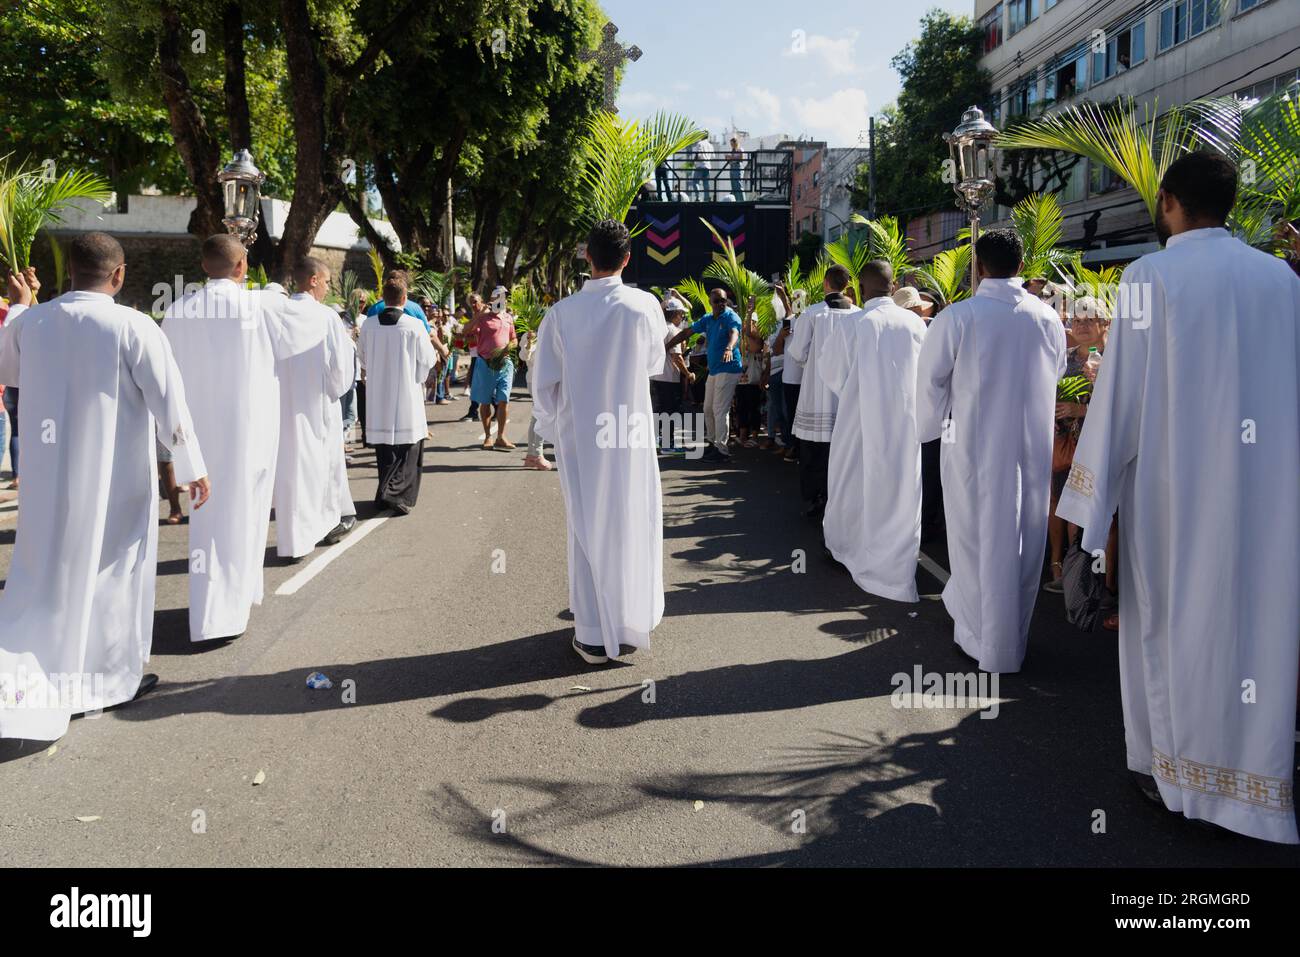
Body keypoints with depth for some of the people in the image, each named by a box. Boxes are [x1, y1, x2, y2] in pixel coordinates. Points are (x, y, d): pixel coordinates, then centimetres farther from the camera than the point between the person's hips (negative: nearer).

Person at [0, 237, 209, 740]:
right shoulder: (133, 327, -15)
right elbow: (169, 401, -14)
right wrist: (193, 467, -4)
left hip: (49, 476, 4)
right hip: (116, 477, -4)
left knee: (41, 575, 14)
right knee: (115, 572, 11)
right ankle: (115, 675, 24)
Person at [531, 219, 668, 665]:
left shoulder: (562, 313, -9)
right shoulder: (644, 306, -8)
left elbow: (543, 383, -4)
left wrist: (552, 427, 12)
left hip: (578, 437, 0)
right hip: (631, 435, 0)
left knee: (587, 527, 8)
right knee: (632, 524, 14)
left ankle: (594, 635, 12)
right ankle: (634, 618, 24)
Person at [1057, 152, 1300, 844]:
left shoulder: (1152, 277, -8)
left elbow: (1120, 394, -10)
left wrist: (1088, 499, -5)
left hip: (1174, 486, -3)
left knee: (1170, 618, 10)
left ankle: (1172, 768, 21)